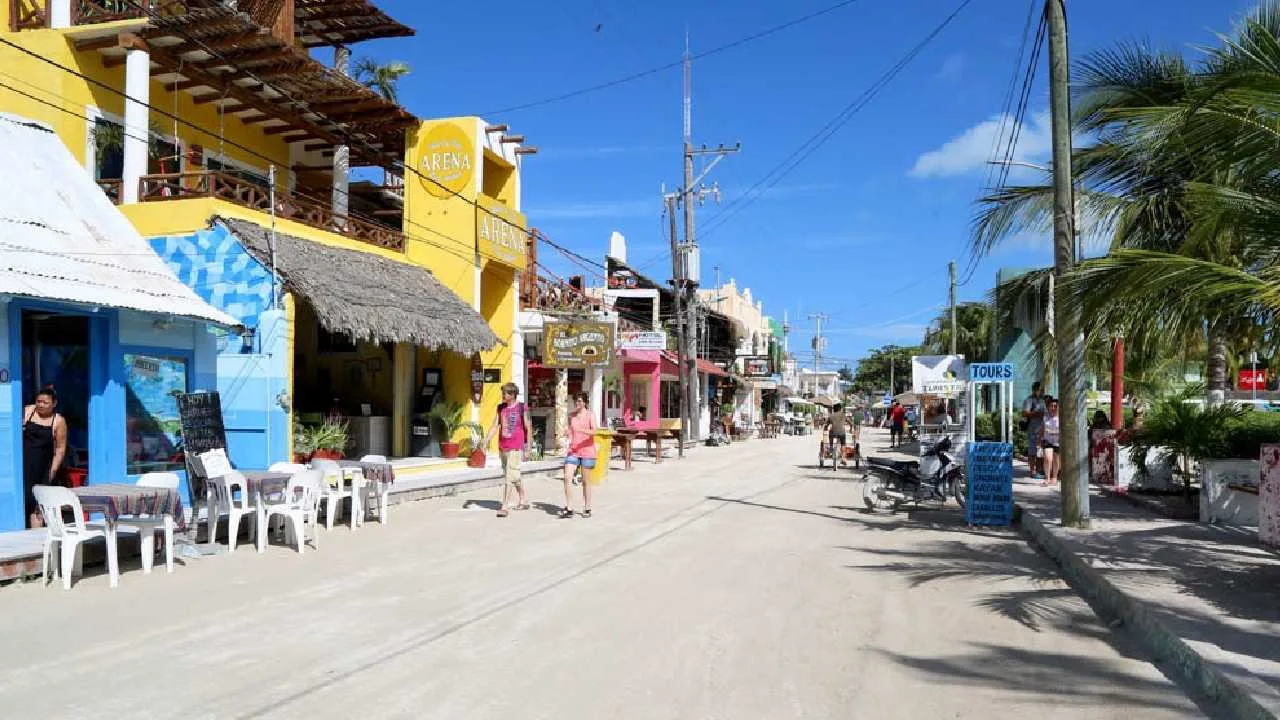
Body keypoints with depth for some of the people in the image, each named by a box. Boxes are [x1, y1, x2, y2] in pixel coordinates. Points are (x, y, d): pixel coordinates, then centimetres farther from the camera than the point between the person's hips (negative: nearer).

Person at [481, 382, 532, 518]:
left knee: (510, 476, -11)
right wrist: (485, 441, -2)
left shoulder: (522, 408, -6)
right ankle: (524, 501, 32)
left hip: (516, 447, -6)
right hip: (502, 447, 6)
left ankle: (504, 507, -10)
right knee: (514, 476, 16)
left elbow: (528, 428, -2)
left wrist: (528, 446, -2)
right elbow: (495, 426, 8)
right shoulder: (501, 407, 9)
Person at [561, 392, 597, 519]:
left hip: (587, 451, -3)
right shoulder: (571, 416, 11)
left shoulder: (590, 415, -2)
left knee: (585, 480, 4)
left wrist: (581, 430, -31)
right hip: (573, 451, 3)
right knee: (567, 477, -12)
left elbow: (594, 431, -17)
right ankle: (569, 508, -9)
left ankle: (587, 509, 17)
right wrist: (570, 442, 4)